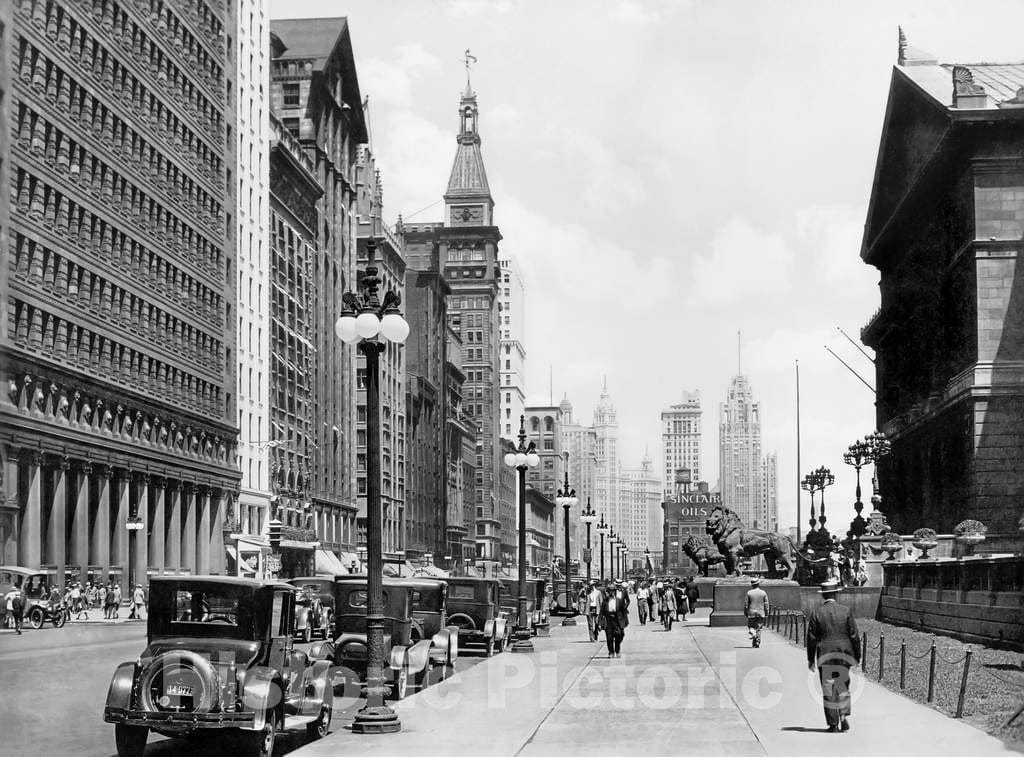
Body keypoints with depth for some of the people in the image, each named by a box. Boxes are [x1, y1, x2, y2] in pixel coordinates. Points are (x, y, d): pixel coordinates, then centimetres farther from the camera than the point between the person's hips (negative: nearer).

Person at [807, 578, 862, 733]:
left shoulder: (816, 613, -3)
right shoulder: (845, 611, -2)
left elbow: (811, 638, -2)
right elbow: (854, 635, -1)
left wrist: (811, 659, 4)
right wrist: (857, 655, 7)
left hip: (825, 656, -1)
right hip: (844, 655, 1)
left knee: (828, 691, 4)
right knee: (843, 686, 16)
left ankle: (833, 724, 5)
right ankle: (844, 717, 2)